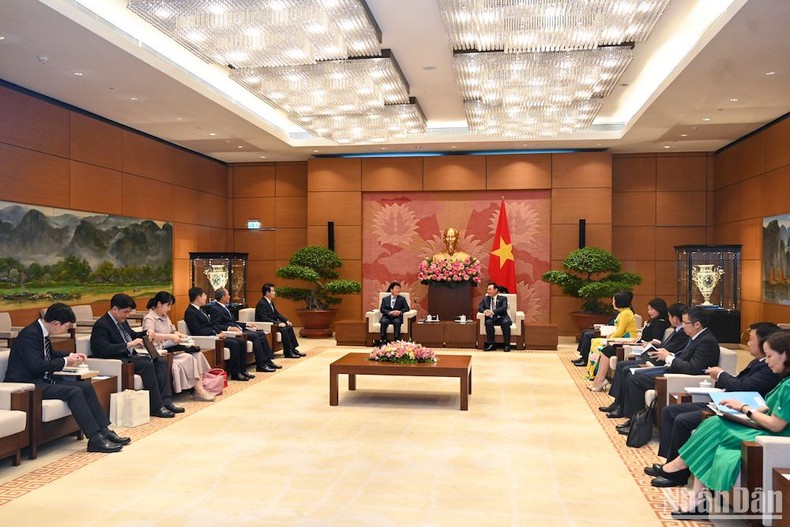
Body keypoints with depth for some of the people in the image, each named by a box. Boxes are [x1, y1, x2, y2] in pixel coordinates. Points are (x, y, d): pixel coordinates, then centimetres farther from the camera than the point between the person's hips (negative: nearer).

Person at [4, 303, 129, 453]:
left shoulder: (42, 332, 8)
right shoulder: (29, 334, -19)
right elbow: (36, 365, -26)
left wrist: (71, 355, 9)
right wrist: (65, 361, -16)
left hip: (42, 379, 9)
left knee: (86, 386, -3)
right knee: (74, 392, -25)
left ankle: (104, 431, -5)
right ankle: (95, 439, -23)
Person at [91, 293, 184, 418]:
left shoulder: (122, 322, 15)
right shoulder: (101, 325, -12)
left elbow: (132, 335, 32)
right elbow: (104, 349, -25)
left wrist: (146, 333, 11)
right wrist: (129, 344, -27)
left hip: (130, 356, 10)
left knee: (161, 361, -6)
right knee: (147, 365, -28)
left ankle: (166, 401, -15)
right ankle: (156, 407, -23)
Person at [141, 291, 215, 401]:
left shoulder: (165, 317, 20)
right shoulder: (149, 318, -8)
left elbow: (173, 330, 30)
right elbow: (149, 335, -25)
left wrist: (180, 335, 6)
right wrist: (170, 336, -28)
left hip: (170, 347, 9)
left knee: (197, 355, -13)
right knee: (188, 358, -25)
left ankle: (200, 388, -22)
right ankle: (198, 391, -20)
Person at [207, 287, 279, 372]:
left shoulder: (224, 307, 21)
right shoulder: (215, 309, -9)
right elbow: (215, 325, -20)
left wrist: (247, 324, 17)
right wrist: (229, 328, -32)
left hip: (238, 329, 10)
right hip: (232, 332, -10)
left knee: (261, 334, -1)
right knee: (254, 336, -25)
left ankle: (268, 360, -2)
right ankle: (261, 365, -19)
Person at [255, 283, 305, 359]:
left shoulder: (271, 302, 12)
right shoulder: (261, 304, -19)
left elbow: (277, 314, 17)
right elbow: (264, 319, -27)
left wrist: (286, 321, 1)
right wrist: (278, 323, -30)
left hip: (272, 324, 10)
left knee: (289, 327, -2)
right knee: (283, 329, -26)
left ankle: (293, 349, -1)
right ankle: (288, 352, -20)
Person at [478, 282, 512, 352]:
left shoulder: (503, 298, 4)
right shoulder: (485, 298, 15)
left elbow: (504, 308, -14)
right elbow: (480, 307, 5)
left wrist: (492, 312, -28)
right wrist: (484, 311, -21)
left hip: (501, 318, -2)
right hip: (491, 318, 2)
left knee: (505, 322, -35)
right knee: (488, 322, -32)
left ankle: (506, 345, -27)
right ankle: (491, 344, -27)